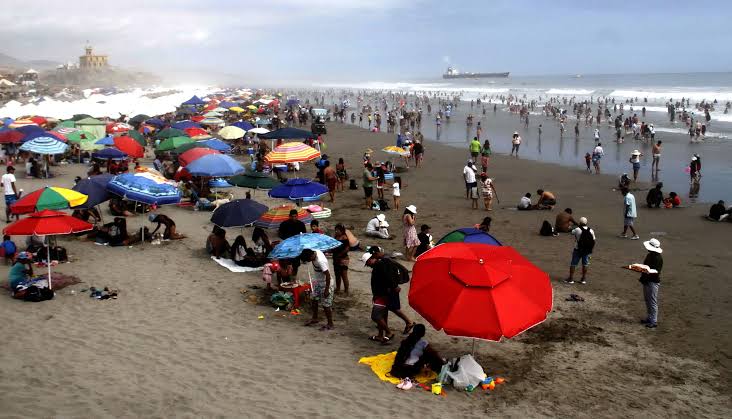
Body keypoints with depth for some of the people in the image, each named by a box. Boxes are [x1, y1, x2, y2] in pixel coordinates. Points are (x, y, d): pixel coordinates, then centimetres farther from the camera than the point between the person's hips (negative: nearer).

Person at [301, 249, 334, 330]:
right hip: (318, 282, 9)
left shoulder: (320, 261, -34)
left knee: (326, 305, 0)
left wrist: (327, 289, -25)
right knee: (314, 299, 18)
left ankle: (330, 324, 13)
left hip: (326, 284, -9)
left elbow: (328, 275, -30)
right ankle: (315, 319, 35)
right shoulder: (315, 252, -9)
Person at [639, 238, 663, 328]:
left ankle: (654, 321, 3)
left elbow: (657, 271, -23)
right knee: (647, 301, 18)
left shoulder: (658, 258, -18)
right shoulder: (649, 255, 11)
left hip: (653, 282, -10)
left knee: (653, 302, -4)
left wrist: (648, 272, -36)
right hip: (646, 280, 10)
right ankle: (649, 318, 29)